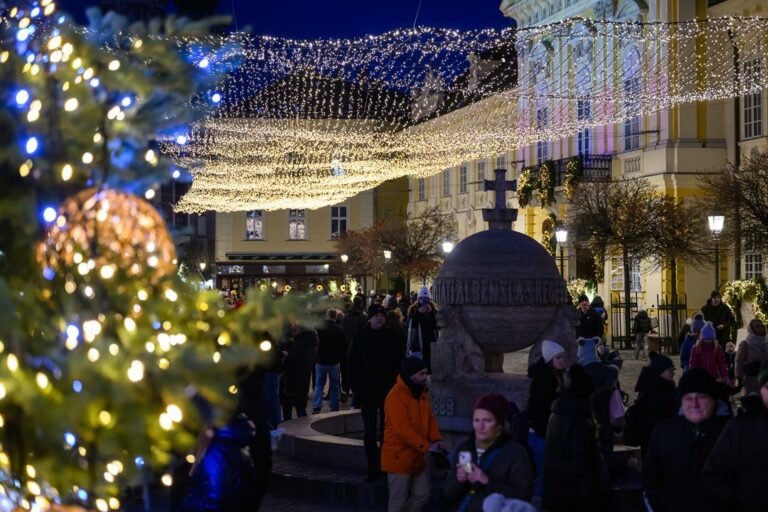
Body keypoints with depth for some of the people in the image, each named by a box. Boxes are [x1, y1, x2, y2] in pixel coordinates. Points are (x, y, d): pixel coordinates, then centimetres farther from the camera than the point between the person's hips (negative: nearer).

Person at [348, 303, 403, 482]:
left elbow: (397, 364, 3)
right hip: (367, 392, -1)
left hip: (387, 393, 1)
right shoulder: (360, 337, -1)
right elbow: (353, 365, 0)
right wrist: (357, 388, -7)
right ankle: (373, 468, 5)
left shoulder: (391, 337, 2)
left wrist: (395, 385, -5)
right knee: (369, 434, -1)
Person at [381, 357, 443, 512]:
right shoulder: (395, 396, -21)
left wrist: (436, 439, -6)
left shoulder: (422, 392, 8)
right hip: (399, 456, -8)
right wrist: (426, 446, -28)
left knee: (423, 494, 10)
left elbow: (430, 418, 12)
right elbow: (402, 428, -27)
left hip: (418, 456, 8)